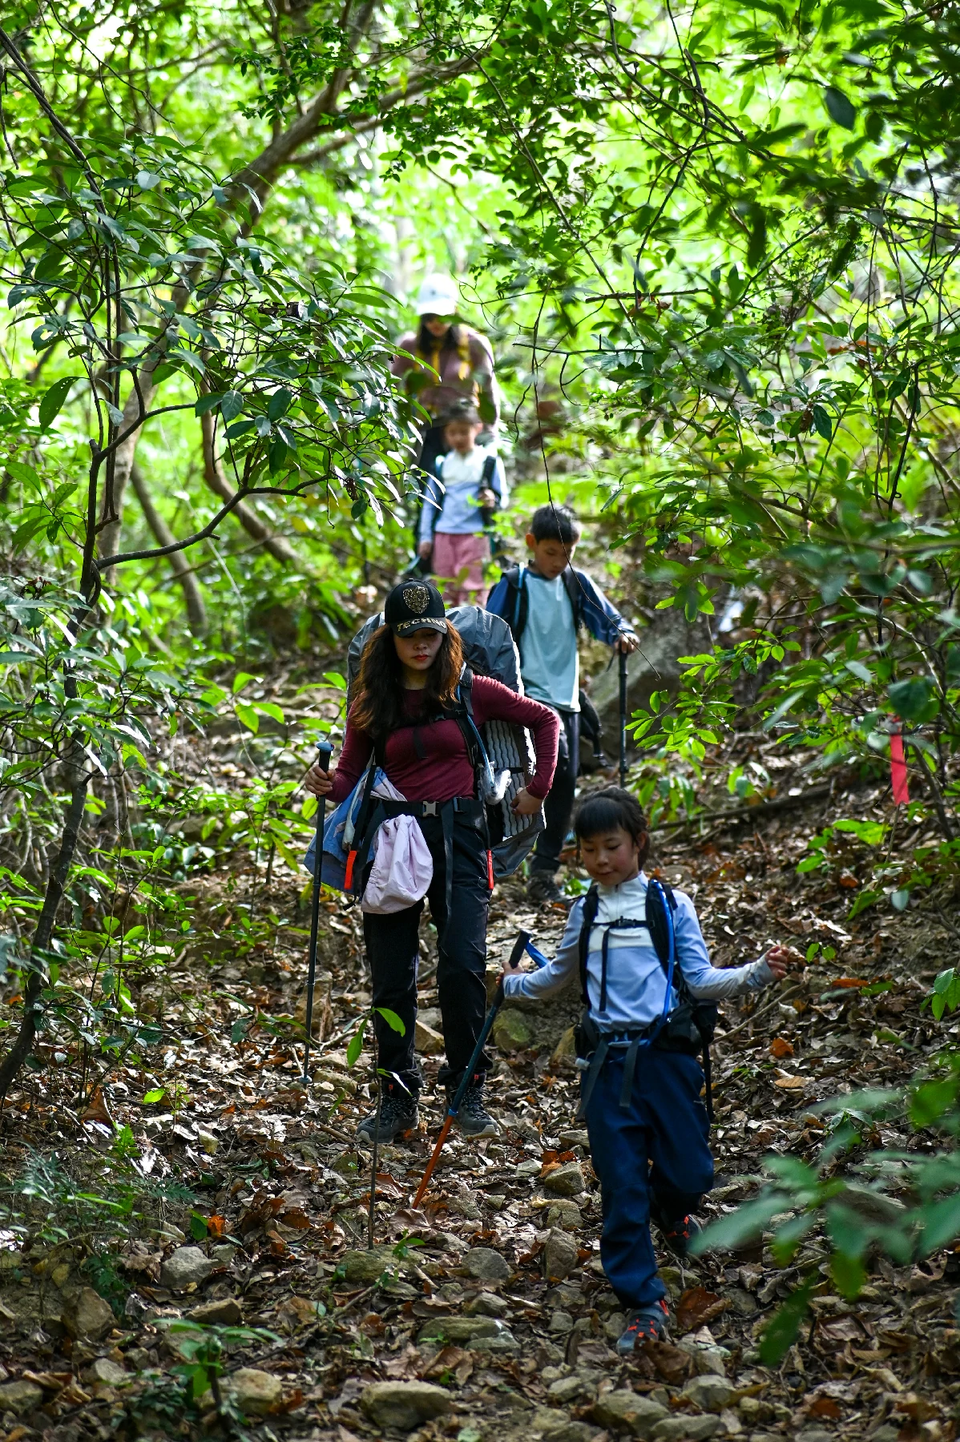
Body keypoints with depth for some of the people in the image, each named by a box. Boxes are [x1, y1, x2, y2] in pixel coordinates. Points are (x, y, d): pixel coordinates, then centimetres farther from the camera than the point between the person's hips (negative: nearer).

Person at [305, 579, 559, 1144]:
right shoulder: (371, 705, 7)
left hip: (458, 832, -2)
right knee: (392, 976, 2)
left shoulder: (471, 692, 3)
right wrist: (327, 784, -14)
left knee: (463, 965, -14)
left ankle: (468, 1092, 0)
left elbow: (545, 719, 14)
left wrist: (539, 788, 10)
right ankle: (399, 1098, 15)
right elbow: (352, 776, 7)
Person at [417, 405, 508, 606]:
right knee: (445, 588, 6)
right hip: (443, 534, 3)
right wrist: (425, 537, 8)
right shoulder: (442, 465, 11)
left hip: (474, 534, -3)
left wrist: (493, 500, -20)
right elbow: (429, 504, 14)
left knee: (471, 587, -8)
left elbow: (503, 497, 4)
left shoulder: (489, 462, 4)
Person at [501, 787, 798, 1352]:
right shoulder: (584, 913, 12)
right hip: (609, 1062, 2)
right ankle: (645, 1304, 8)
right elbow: (560, 975, 31)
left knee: (690, 1172, 1)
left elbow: (701, 979, -1)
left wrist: (757, 972, -14)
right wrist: (515, 983, 29)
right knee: (621, 1185, -1)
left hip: (665, 1055, -2)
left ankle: (669, 1208, 40)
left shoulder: (671, 905, 3)